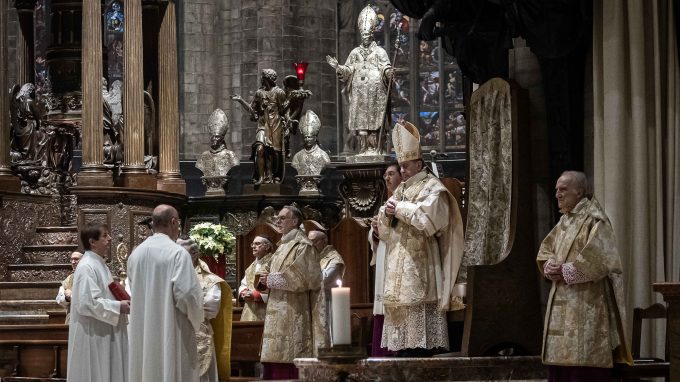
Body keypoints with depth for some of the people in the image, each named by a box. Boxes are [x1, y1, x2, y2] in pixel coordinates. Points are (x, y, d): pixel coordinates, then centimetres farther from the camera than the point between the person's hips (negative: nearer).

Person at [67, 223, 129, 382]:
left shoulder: (98, 264, 14)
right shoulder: (87, 267, -17)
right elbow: (88, 302, -24)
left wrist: (121, 303, 7)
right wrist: (118, 307, -19)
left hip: (103, 333, 10)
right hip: (93, 335, -10)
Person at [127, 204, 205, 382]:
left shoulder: (136, 254, 5)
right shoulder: (178, 253, -13)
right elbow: (186, 292, -18)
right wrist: (196, 318, 0)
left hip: (143, 332, 6)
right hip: (171, 333, -6)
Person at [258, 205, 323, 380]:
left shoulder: (302, 246, -7)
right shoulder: (283, 245, 20)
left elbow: (303, 278, -18)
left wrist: (272, 279, -12)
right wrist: (269, 279, 6)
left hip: (293, 314, -9)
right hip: (279, 314, 9)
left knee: (288, 366, -12)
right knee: (275, 364, 4)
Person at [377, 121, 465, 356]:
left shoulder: (431, 187, -1)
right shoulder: (401, 190, 22)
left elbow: (428, 217, -18)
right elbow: (383, 229, 22)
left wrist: (400, 209, -10)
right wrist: (387, 213, 0)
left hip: (420, 262, -8)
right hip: (398, 262, 8)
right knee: (400, 309, 4)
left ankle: (422, 348, -15)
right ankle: (403, 349, 5)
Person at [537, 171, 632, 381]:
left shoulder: (594, 220, -10)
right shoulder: (564, 222, 16)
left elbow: (596, 260, -20)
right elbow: (544, 251, 18)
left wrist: (565, 271, -14)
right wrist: (550, 267, -4)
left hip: (586, 304, -8)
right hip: (562, 304, 8)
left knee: (584, 364, -9)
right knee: (560, 361, 8)